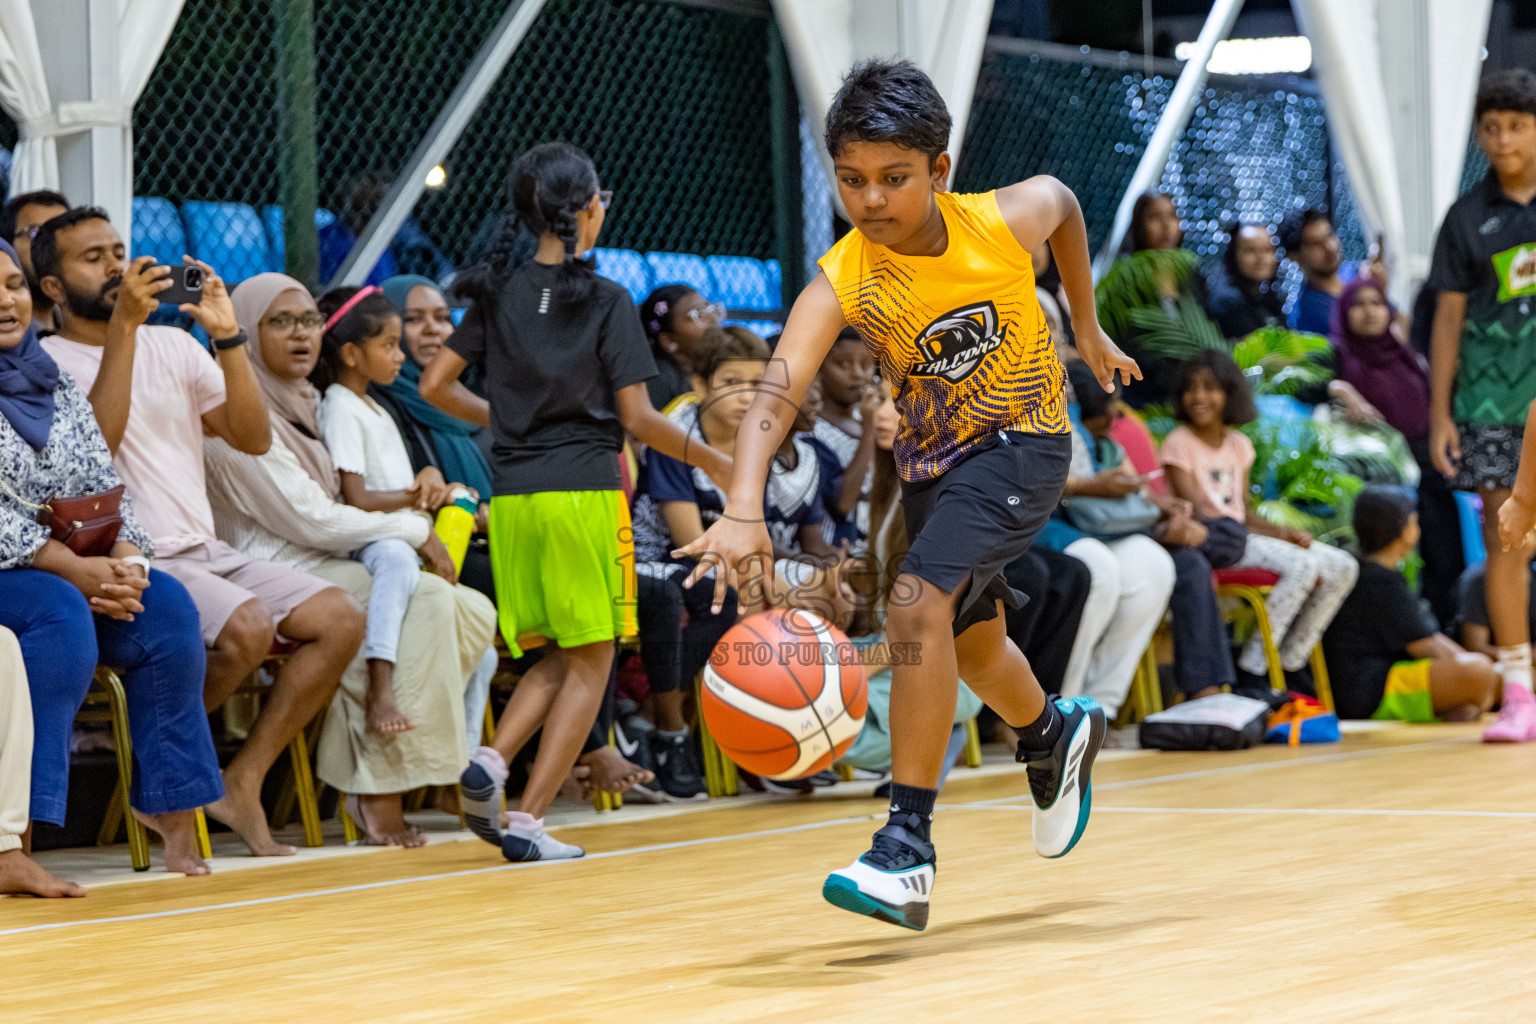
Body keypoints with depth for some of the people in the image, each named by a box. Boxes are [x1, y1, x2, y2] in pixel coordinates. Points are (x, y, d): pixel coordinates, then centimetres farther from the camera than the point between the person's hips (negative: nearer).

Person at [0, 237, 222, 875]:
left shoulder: (55, 386, 16)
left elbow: (107, 486, 10)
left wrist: (126, 559, -11)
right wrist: (74, 568, -21)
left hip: (77, 574, 6)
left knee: (166, 605, -19)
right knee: (60, 611, -35)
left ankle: (169, 803, -13)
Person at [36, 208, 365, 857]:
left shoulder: (172, 345, 18)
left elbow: (253, 438, 9)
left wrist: (228, 338, -4)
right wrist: (122, 326, -20)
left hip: (204, 552, 7)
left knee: (341, 620, -11)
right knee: (248, 626, -32)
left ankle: (243, 781, -6)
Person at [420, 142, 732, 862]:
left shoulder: (498, 295, 7)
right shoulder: (606, 301, -6)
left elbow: (435, 385, 7)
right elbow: (639, 419, -7)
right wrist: (708, 458, 8)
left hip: (512, 496, 5)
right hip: (584, 492, -5)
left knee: (561, 657, 18)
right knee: (591, 662, 4)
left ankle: (492, 761, -6)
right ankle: (528, 821, -4)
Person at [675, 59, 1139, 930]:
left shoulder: (1009, 219, -22)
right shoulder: (841, 283, -24)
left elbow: (1064, 203, 4)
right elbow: (776, 396, -39)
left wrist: (1088, 329, 13)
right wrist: (744, 510, -57)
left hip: (1024, 441, -4)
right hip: (931, 458, 4)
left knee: (921, 608, -25)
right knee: (972, 644, 22)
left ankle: (907, 848, -24)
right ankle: (1058, 737, 57)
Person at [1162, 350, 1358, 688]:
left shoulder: (1239, 445, 15)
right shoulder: (1179, 444, -7)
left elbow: (1244, 513, 16)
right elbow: (1195, 514, -14)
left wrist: (1282, 531, -5)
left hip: (1241, 536, 8)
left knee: (1342, 568, -4)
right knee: (1303, 565, -29)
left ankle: (1290, 663, 4)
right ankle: (1252, 671, -25)